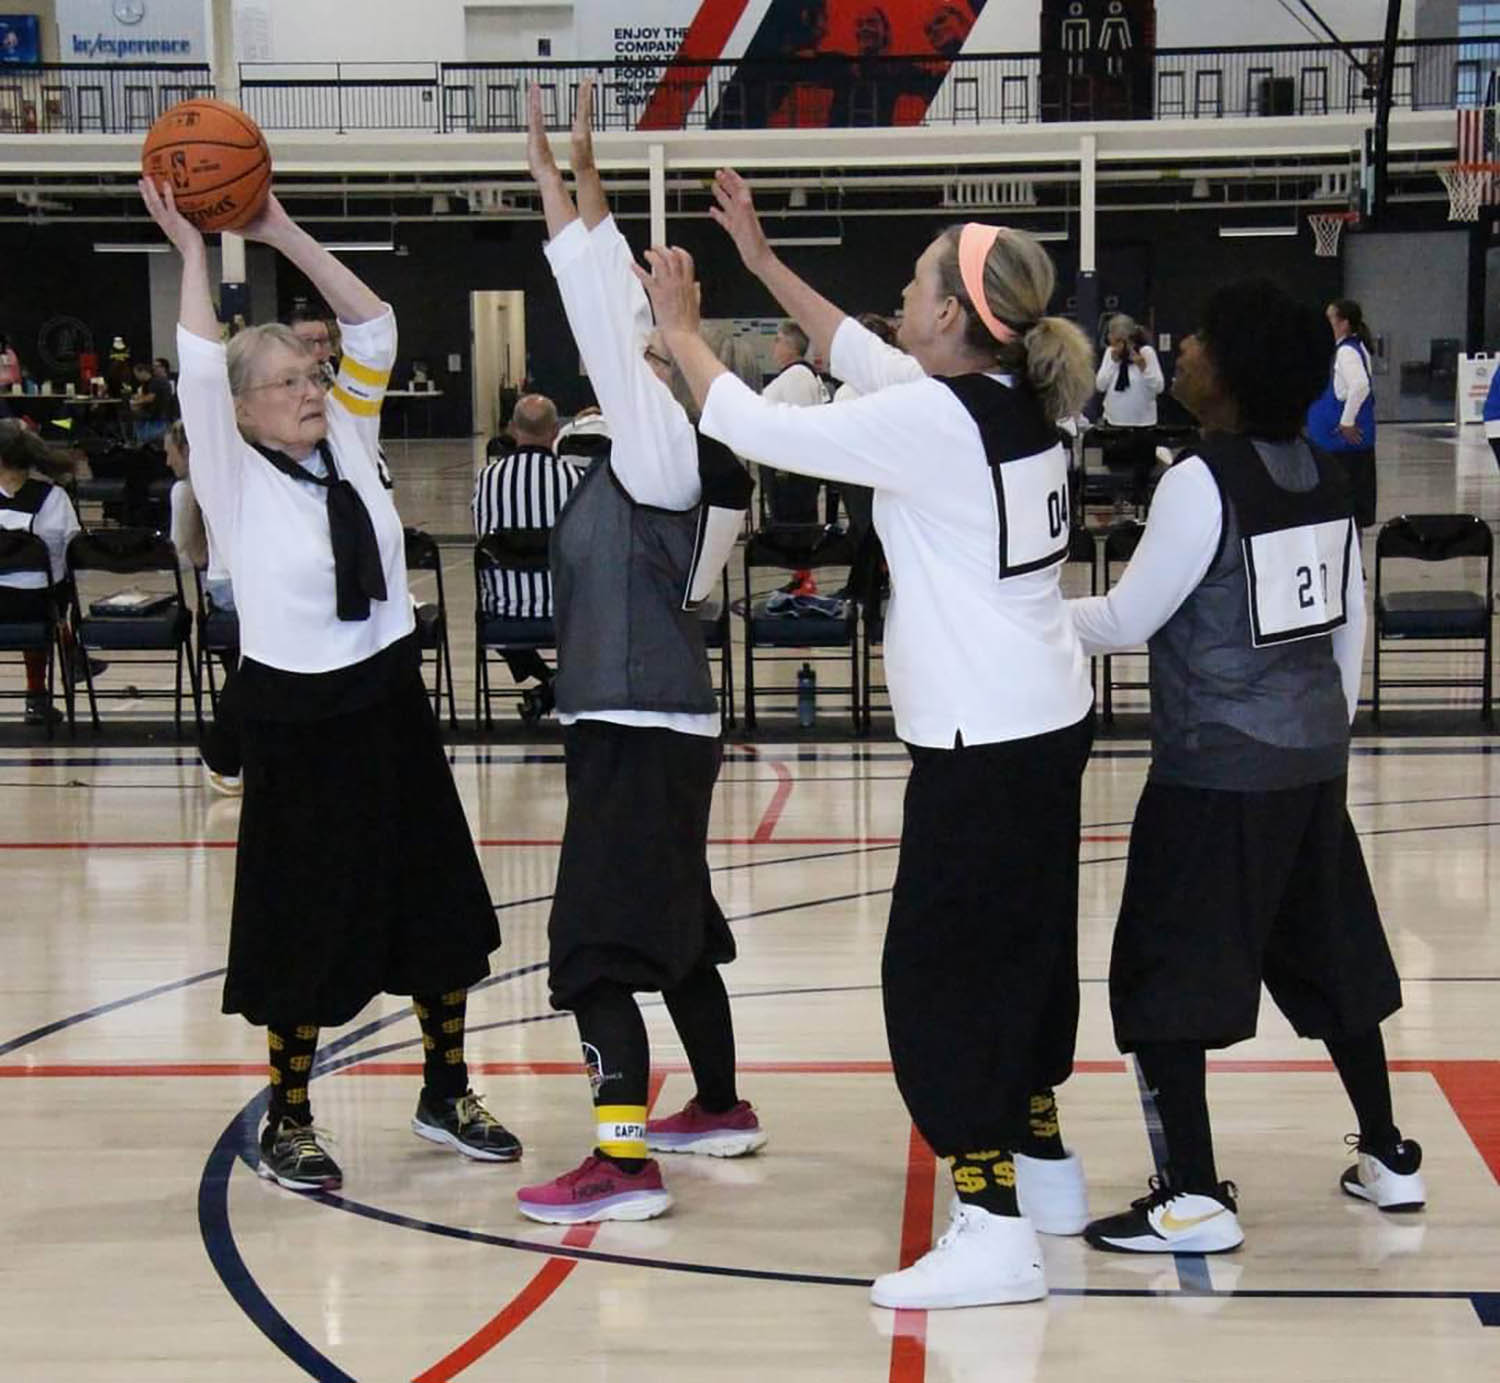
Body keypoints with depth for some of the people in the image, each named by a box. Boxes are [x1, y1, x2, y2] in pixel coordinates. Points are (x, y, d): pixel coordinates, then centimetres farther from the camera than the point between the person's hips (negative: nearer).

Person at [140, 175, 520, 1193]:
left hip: (392, 699, 5)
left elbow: (375, 331, 1)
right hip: (298, 717, -5)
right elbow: (200, 369, -21)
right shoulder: (234, 480, -8)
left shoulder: (350, 446, 5)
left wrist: (286, 235, -3)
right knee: (310, 927, 2)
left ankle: (446, 1092, 29)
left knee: (440, 907, 11)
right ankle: (289, 1124, 19)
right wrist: (192, 249, -17)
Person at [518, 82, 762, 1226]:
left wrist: (568, 198, -18)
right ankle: (720, 1107, 33)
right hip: (661, 719, 10)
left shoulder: (665, 446, -12)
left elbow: (613, 329, -19)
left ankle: (624, 1161, -15)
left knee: (598, 943, -12)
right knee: (674, 928, 21)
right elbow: (627, 324, 13)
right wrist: (586, 202, 11)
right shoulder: (669, 457, 10)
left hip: (638, 728, -10)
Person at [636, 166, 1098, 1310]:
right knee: (1026, 946, 20)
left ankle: (995, 1229, -5)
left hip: (984, 742, -9)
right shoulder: (1015, 399, 6)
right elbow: (865, 358, 21)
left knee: (939, 972, -4)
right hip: (1046, 722, 9)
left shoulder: (933, 422, -19)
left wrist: (682, 328, 4)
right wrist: (762, 262, 25)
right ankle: (1045, 1165, 35)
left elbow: (756, 427, -12)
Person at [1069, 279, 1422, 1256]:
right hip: (1313, 760, 8)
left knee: (1164, 980, 0)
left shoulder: (1204, 481, -17)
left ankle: (1195, 1198, 1)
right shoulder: (1323, 478, 5)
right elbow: (1352, 620, 12)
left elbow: (1125, 623, -13)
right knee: (1325, 956, 20)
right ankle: (1388, 1156, 29)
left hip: (1217, 770, -8)